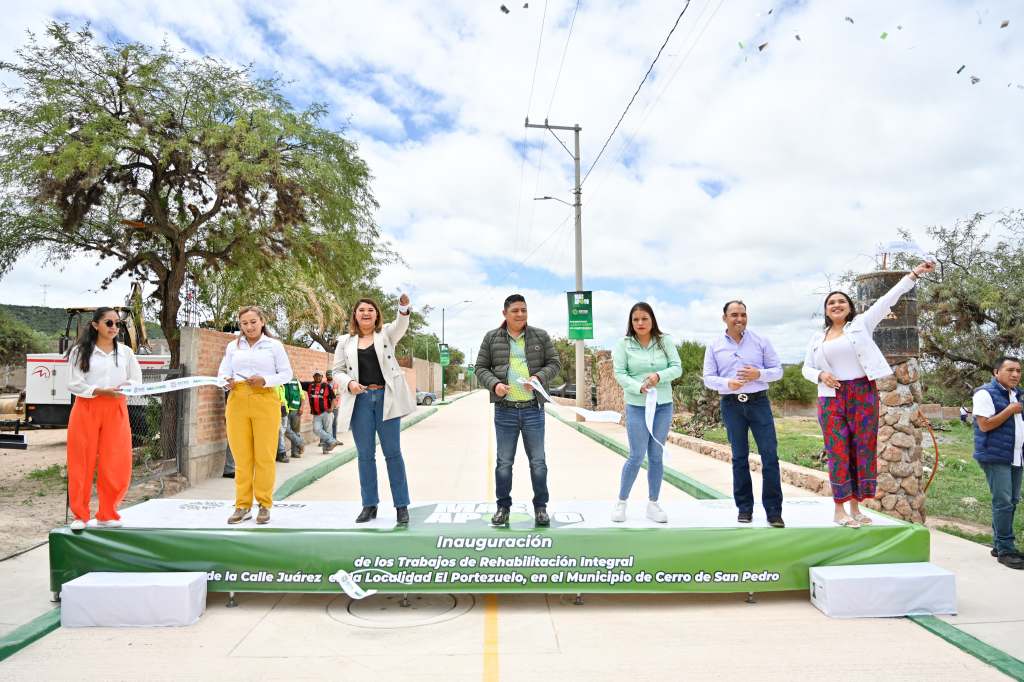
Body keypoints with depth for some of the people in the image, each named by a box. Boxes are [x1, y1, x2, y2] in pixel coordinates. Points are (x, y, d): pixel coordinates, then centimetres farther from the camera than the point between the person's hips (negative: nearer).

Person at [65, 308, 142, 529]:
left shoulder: (125, 352, 11)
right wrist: (100, 391, -17)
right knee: (83, 463, 1)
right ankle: (80, 515, 12)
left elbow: (137, 381, 10)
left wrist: (127, 387, -12)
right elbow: (74, 384, -4)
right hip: (86, 410, -2)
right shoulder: (80, 351, 2)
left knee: (116, 465, -1)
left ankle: (107, 515, 12)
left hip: (116, 411, 2)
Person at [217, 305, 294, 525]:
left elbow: (286, 374, 5)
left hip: (265, 401, -2)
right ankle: (243, 505, 9)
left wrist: (265, 380, -12)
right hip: (238, 401, 3)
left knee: (265, 455, -2)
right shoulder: (233, 346, 15)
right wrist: (227, 381, -10)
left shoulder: (274, 345, 7)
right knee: (241, 456, 2)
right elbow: (222, 372, 13)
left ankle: (264, 505, 6)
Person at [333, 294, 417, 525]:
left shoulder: (386, 333, 6)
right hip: (360, 400, 2)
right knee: (365, 455, 7)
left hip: (385, 398, -2)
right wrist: (349, 383, -11)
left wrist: (404, 309, -36)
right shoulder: (345, 342, 11)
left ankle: (402, 505, 8)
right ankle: (369, 505, 17)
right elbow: (337, 371, 11)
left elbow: (401, 326, -14)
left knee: (393, 453, 1)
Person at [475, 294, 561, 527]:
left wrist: (538, 377, -11)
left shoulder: (541, 336, 5)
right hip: (505, 411, 0)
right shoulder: (491, 338, 4)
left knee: (538, 462, 6)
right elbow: (481, 368, 7)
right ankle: (503, 506, 23)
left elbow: (554, 363, 7)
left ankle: (540, 507, 21)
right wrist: (494, 384, -12)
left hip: (533, 409, 0)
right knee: (504, 462, 8)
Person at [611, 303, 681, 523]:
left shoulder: (665, 341, 1)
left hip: (663, 406, 3)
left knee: (657, 456, 9)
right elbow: (619, 373, -8)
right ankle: (621, 502, 16)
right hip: (636, 407, -3)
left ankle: (653, 504, 21)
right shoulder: (624, 344, -4)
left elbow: (677, 368, -1)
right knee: (637, 456, -2)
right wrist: (640, 387, -23)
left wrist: (659, 376, -19)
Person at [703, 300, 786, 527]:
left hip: (759, 402, 0)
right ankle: (744, 508, 18)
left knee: (770, 455, -5)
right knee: (739, 457, 8)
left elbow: (777, 370, 6)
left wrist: (758, 374, -14)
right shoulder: (714, 346, 5)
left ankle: (773, 511, 2)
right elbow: (708, 378, 4)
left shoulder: (760, 341, 4)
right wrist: (727, 384, -16)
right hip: (731, 405, 1)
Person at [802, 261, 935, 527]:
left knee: (863, 449, 2)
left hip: (863, 393, 0)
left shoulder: (861, 324, 6)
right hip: (832, 397, 1)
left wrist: (914, 274, -7)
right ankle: (839, 510, 3)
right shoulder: (817, 338, 12)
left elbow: (887, 300, 0)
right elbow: (806, 368, 14)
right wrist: (820, 375, -8)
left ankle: (855, 508, 11)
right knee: (838, 451, -1)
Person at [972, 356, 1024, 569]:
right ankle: (1005, 550, -4)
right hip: (996, 457, -8)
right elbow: (984, 425, -17)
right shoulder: (985, 393, -10)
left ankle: (999, 544, 21)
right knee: (1003, 502, -9)